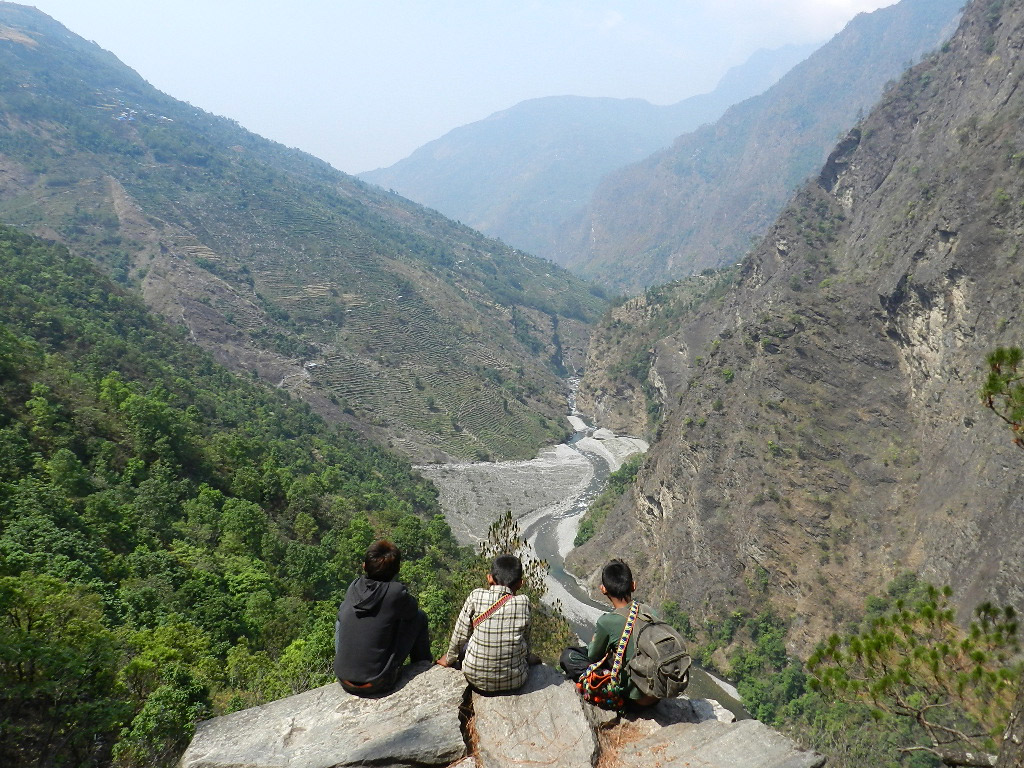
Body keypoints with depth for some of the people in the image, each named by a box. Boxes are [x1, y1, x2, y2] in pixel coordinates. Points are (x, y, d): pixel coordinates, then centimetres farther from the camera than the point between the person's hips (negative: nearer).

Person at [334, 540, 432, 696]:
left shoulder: (354, 587, -2)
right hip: (378, 684, -4)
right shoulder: (396, 591, -15)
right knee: (419, 617, 8)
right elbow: (412, 608, 6)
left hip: (344, 681, 4)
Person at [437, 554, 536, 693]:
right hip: (514, 682, 0)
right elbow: (526, 639, 4)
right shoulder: (523, 602, -11)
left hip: (476, 679, 0)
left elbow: (460, 635, -3)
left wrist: (449, 659, 16)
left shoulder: (476, 597, -13)